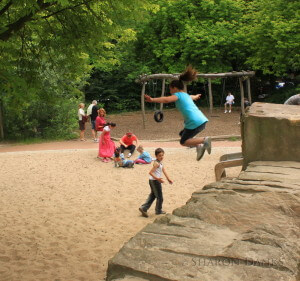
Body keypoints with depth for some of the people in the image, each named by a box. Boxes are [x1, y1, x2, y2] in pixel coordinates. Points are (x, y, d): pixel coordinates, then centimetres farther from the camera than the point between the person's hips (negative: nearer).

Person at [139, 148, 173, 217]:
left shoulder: (160, 162, 10)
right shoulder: (157, 163, -19)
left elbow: (164, 171, 18)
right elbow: (150, 172, -26)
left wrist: (168, 179, 21)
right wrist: (157, 178, -35)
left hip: (152, 181, 10)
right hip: (155, 181, -10)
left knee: (152, 195, 17)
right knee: (159, 197, 6)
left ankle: (143, 208, 14)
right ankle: (158, 210, 22)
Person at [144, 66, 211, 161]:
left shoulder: (178, 95, 0)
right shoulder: (186, 95, 25)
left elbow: (166, 100, -21)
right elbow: (193, 97, 51)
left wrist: (152, 99, -26)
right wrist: (197, 96, 74)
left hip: (195, 122, -9)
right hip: (202, 120, 9)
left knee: (183, 142, -1)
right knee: (183, 135, 22)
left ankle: (204, 140, -16)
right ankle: (199, 146, 6)